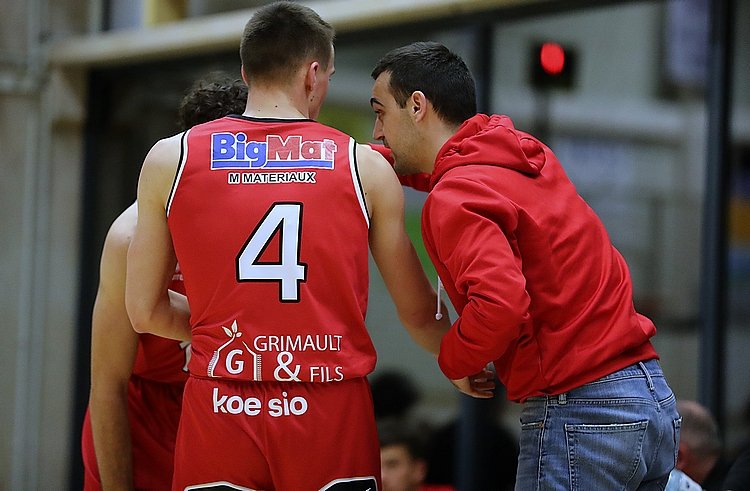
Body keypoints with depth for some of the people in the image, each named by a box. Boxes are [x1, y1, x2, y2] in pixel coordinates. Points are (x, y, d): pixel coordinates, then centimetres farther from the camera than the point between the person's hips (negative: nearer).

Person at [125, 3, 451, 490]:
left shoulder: (170, 160, 4)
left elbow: (145, 312, 8)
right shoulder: (367, 167, 3)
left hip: (221, 413, 1)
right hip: (333, 413, 0)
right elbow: (419, 314, 12)